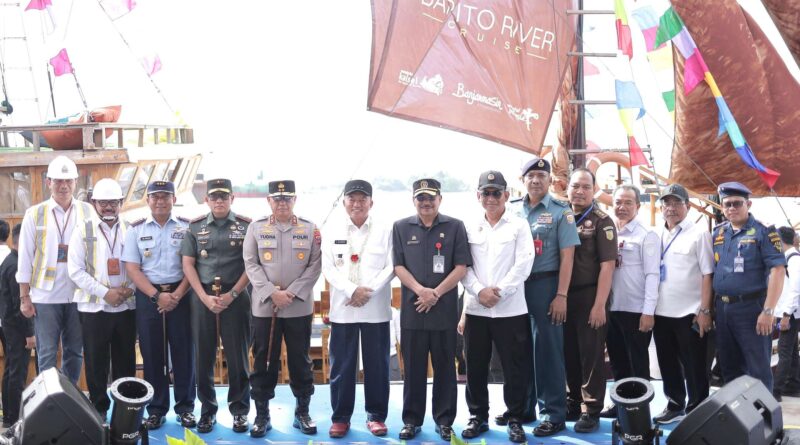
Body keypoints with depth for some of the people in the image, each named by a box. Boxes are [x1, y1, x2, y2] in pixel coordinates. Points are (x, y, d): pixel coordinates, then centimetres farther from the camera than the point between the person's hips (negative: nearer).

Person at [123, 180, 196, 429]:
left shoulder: (187, 227, 3)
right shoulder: (136, 229, 6)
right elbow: (132, 268, 0)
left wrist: (177, 295, -12)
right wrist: (157, 295, -11)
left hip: (180, 295, -1)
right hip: (148, 296, 1)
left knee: (183, 352, 2)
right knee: (152, 353, 5)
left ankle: (185, 407, 12)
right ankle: (156, 409, 14)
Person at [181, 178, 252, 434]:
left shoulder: (246, 226, 2)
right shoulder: (195, 227, 7)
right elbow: (188, 264, 3)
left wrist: (232, 294, -10)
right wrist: (205, 297, -7)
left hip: (235, 297, -2)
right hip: (202, 297, 2)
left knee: (237, 356, 2)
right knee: (203, 357, 5)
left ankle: (239, 410, 13)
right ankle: (207, 410, 17)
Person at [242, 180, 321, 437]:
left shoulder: (310, 229, 4)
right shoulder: (256, 228, 5)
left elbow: (315, 266, 0)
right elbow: (251, 264, 0)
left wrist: (292, 292, -11)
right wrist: (272, 292, -12)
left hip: (300, 307, 0)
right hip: (264, 306, 0)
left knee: (300, 360, 6)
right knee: (264, 361, 4)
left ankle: (302, 413, 17)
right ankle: (262, 414, 13)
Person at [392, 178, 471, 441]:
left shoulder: (455, 227, 3)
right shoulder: (401, 228, 7)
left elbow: (461, 267, -1)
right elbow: (398, 266, 3)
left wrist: (436, 294, -10)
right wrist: (420, 290, -13)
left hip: (445, 310, -1)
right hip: (412, 310, 1)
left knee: (445, 367, 6)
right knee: (413, 368, 6)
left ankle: (444, 420, 15)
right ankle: (411, 420, 16)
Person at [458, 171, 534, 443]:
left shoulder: (519, 226, 2)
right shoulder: (470, 228, 10)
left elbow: (523, 264, -7)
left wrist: (499, 292, -13)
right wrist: (480, 291, -12)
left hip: (511, 309, -3)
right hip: (476, 309, 3)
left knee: (515, 368, 2)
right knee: (475, 367, 8)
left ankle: (515, 419, 14)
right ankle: (478, 417, 21)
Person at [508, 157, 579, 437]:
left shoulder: (561, 211, -1)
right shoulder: (513, 211, 10)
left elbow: (567, 256, -6)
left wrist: (561, 295, -13)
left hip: (545, 284, -4)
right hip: (516, 285, 4)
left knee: (547, 349, -1)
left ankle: (553, 413, 7)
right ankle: (522, 407, 22)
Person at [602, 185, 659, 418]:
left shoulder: (647, 235, -4)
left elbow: (652, 275, -10)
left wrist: (649, 311, -15)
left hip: (636, 310, -5)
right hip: (611, 308, 5)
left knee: (637, 364, 4)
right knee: (617, 361, 15)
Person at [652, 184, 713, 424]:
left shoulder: (699, 234, -5)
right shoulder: (656, 236, 9)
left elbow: (707, 274, -8)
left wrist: (704, 310, -12)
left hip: (689, 313, -5)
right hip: (661, 312, 5)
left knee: (694, 366, 4)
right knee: (668, 364, 14)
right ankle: (674, 405, 28)